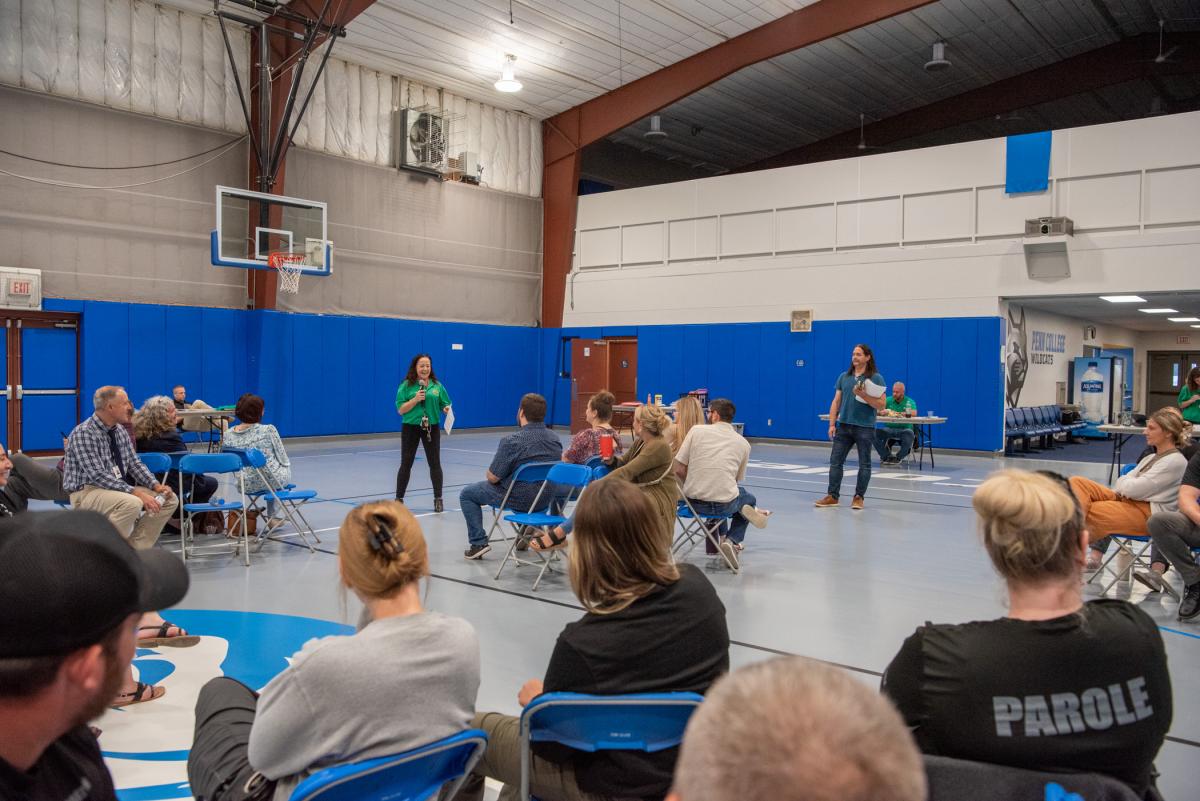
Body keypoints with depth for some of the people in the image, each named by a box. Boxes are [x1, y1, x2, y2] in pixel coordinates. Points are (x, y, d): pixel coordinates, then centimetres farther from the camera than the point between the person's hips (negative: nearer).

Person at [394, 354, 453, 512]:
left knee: (435, 463, 4)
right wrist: (415, 399, -20)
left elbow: (445, 405, 7)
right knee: (406, 463, 5)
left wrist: (447, 409, -16)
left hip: (432, 428, 2)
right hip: (410, 428, -1)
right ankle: (399, 499, 16)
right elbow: (400, 410, -7)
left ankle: (438, 499, 14)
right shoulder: (406, 385, -4)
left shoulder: (437, 385, 3)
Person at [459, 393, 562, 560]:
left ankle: (478, 543, 8)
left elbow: (492, 477, -16)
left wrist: (489, 472, 8)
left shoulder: (512, 441, -24)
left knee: (467, 494, 13)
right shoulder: (555, 438, -4)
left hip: (520, 499, -6)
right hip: (547, 498, 6)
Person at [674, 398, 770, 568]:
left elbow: (679, 469, -2)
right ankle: (732, 541, 10)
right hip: (725, 505, -1)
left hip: (694, 501, 2)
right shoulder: (743, 443, 7)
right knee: (749, 498, 32)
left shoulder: (697, 431, 0)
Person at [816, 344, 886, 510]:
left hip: (865, 428, -4)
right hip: (844, 426, 4)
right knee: (835, 461, 2)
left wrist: (863, 395, -20)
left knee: (864, 464, 5)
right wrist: (832, 424, 2)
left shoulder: (876, 378, -3)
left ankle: (859, 497, 15)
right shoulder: (844, 377, 10)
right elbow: (836, 402, 10)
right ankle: (832, 496, 9)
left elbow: (881, 405, -9)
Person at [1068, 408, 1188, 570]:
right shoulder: (1152, 458, 18)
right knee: (1077, 482, -11)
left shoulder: (1175, 461, -10)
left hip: (1147, 514, -9)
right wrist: (1125, 488, -10)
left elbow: (1133, 488, -17)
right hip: (1127, 500, 9)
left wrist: (1124, 482, 5)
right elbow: (1122, 483, 14)